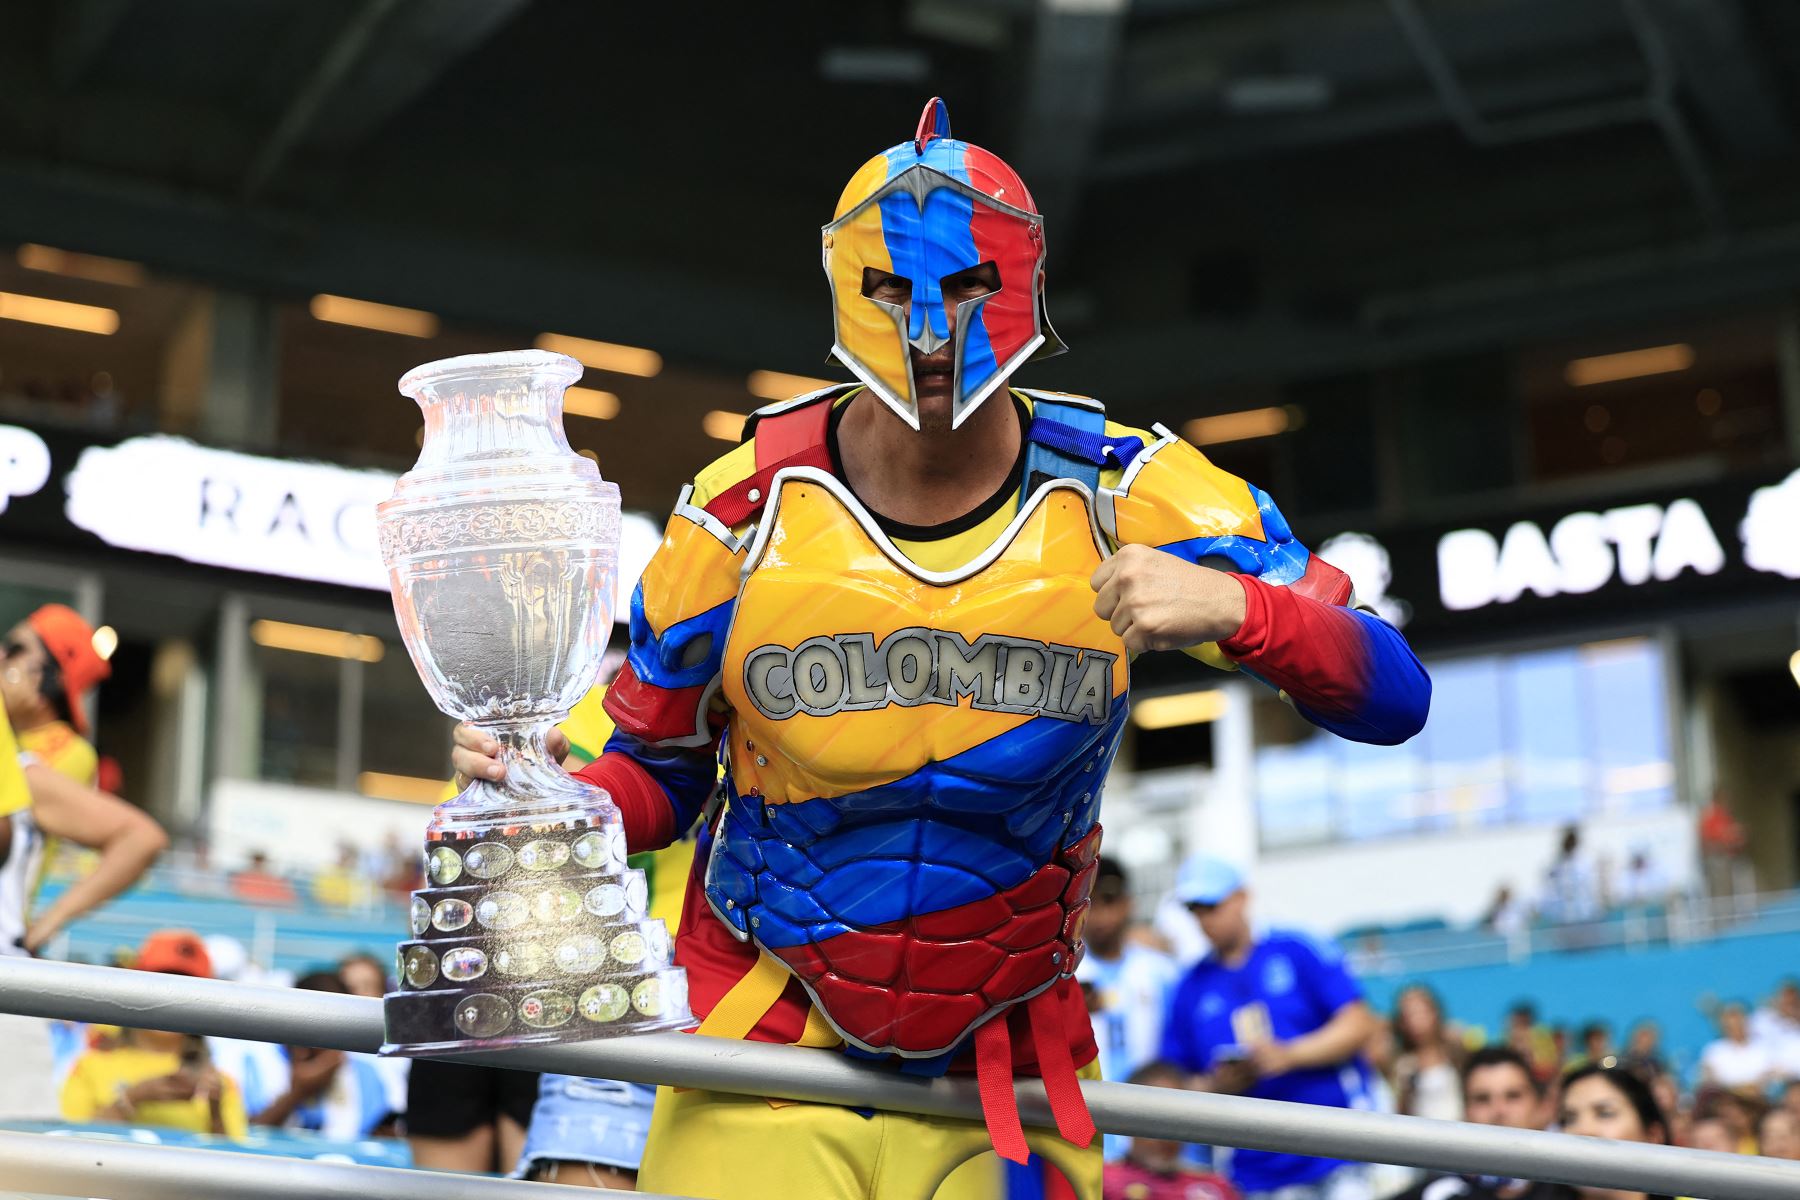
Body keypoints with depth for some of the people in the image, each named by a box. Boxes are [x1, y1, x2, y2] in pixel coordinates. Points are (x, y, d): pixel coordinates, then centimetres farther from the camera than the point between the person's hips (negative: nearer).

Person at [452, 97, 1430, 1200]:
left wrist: (1236, 609, -31)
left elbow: (1394, 701, -12)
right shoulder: (747, 512, -9)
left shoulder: (1123, 496, -9)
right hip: (769, 1071, -1)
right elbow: (655, 773, 4)